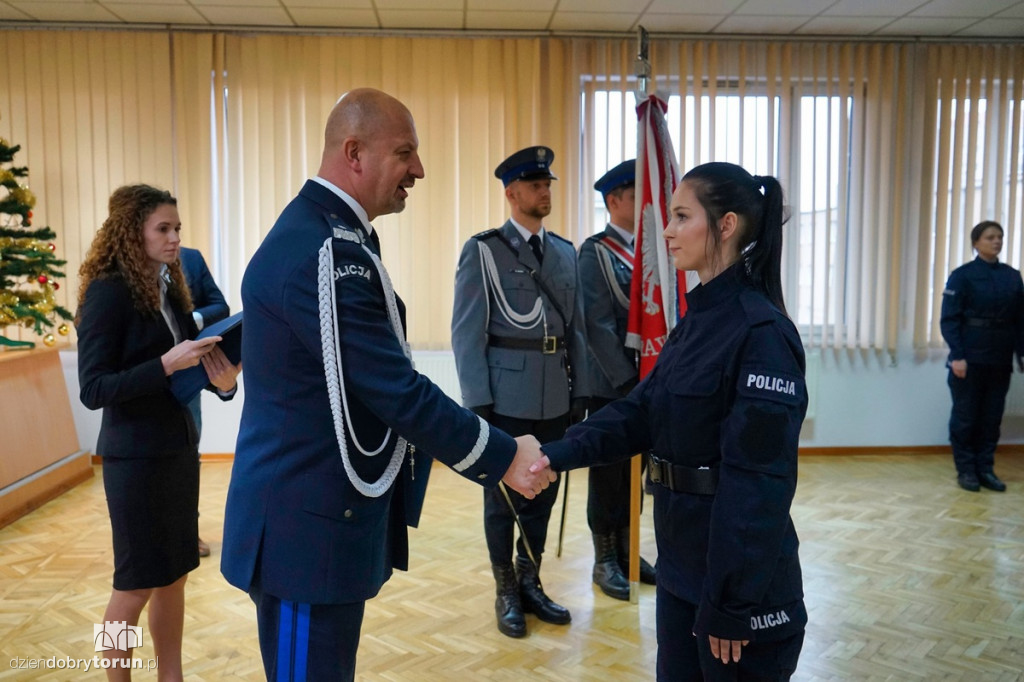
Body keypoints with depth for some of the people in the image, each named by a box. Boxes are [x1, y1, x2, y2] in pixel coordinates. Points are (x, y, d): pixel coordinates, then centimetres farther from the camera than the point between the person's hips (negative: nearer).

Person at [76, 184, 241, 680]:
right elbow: (94, 390, -17)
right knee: (137, 583, 6)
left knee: (174, 576, 15)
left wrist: (222, 378, -16)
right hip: (135, 456, -7)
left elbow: (184, 367, 6)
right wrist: (167, 364, -26)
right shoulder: (108, 292, -13)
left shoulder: (171, 289, 6)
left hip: (179, 448, 7)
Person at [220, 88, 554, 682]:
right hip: (309, 522, -10)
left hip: (318, 507, 10)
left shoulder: (327, 234, 11)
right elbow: (395, 390, -24)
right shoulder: (324, 250, -22)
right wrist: (502, 458, -15)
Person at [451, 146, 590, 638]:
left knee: (542, 494, 14)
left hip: (555, 398, 5)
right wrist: (477, 401, -13)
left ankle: (530, 585, 30)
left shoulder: (566, 253, 11)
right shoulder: (483, 250, -5)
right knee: (502, 498, 8)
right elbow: (467, 333, -8)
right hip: (505, 397, -5)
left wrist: (579, 390, 6)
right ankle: (506, 593, 24)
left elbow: (575, 328, 11)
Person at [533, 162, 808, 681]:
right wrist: (560, 453, -11)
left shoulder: (762, 333, -20)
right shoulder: (698, 319, 7)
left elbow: (757, 482, -22)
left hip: (739, 575, -8)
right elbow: (641, 410, 3)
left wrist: (732, 603, -19)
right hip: (681, 563, 8)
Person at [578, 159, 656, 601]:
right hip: (611, 385, -6)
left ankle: (627, 551, 28)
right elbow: (598, 324, -16)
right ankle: (605, 561, 18)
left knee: (634, 471, 15)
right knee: (608, 474, 4)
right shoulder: (595, 252, -9)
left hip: (645, 381, 7)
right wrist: (627, 380, -18)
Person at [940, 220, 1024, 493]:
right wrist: (957, 356, -16)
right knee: (966, 417, 3)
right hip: (970, 359, -4)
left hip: (1000, 361, 4)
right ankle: (966, 471, 13)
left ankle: (985, 469, 18)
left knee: (992, 418, 8)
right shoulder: (962, 275, -5)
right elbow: (949, 319, -8)